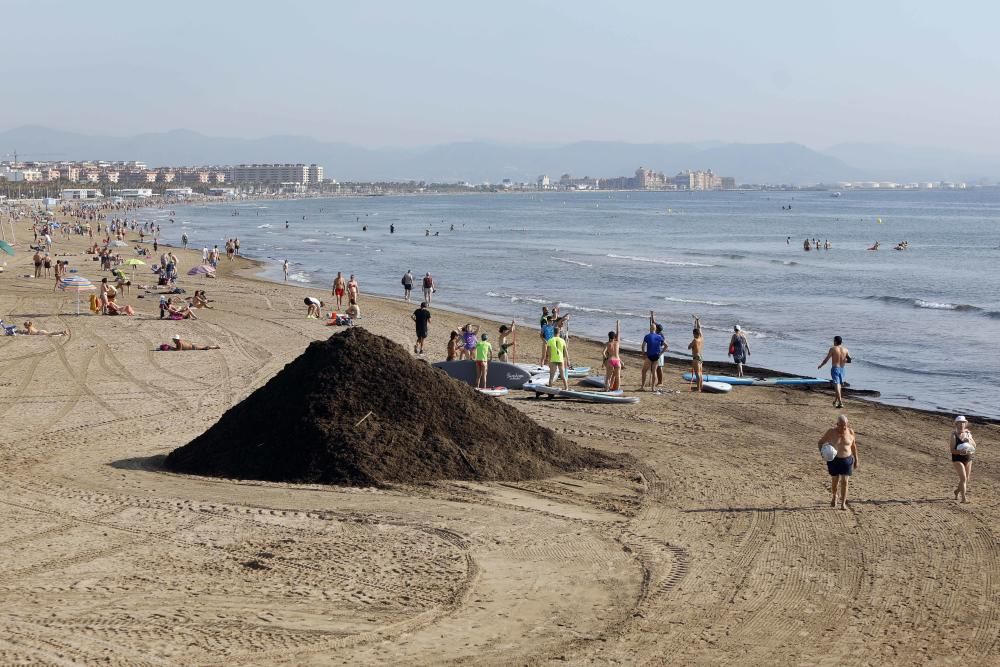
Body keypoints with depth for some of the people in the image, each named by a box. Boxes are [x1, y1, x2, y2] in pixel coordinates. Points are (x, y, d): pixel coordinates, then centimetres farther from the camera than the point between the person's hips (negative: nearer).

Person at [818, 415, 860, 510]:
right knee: (835, 480, 11)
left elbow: (853, 446, 8)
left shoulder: (850, 432, -5)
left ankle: (843, 503, 0)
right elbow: (821, 442, -1)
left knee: (844, 481, -6)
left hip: (847, 460, 0)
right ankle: (834, 497, 39)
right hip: (834, 460, 0)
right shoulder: (831, 432, -11)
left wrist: (856, 459, 9)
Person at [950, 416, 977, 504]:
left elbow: (974, 445, 11)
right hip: (957, 459, -6)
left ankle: (957, 491, 40)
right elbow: (952, 450, -14)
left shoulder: (968, 433, 6)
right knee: (963, 478, -16)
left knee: (967, 479, 14)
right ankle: (964, 498, -13)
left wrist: (969, 440, -10)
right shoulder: (953, 435, -11)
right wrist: (960, 452, -31)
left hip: (968, 458, 6)